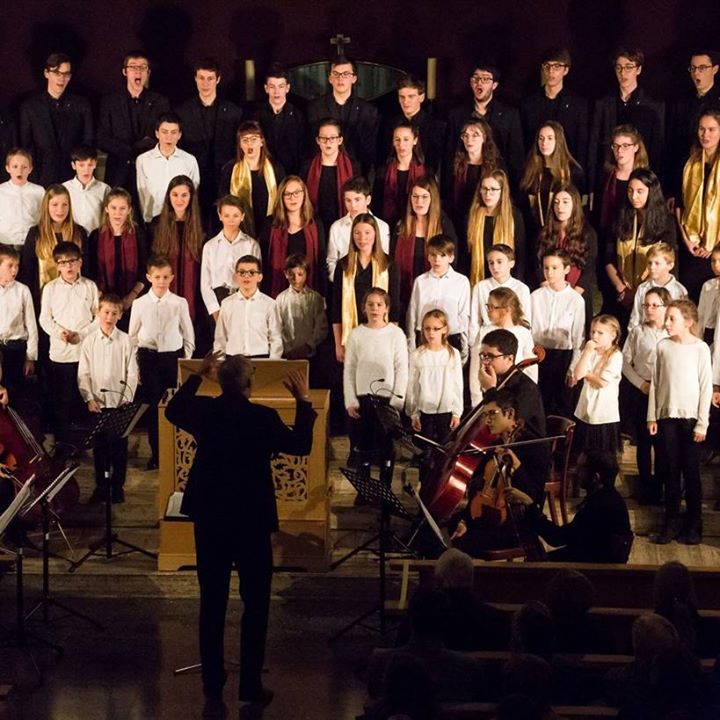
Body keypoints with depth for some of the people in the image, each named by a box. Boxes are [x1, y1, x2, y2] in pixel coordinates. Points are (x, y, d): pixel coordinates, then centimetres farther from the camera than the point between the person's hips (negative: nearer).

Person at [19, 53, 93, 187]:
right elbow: (26, 146, 5)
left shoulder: (81, 105, 9)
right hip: (42, 181, 0)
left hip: (73, 180, 0)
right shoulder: (29, 106, 7)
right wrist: (34, 179, -6)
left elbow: (88, 143, 7)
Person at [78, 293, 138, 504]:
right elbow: (83, 373, 0)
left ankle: (117, 486, 16)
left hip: (120, 402, -1)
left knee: (120, 445, 5)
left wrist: (127, 399, -8)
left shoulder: (126, 341, -3)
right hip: (97, 403, 1)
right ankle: (101, 486, 17)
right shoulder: (89, 340, -1)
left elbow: (132, 373, -1)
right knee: (99, 445, 8)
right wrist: (89, 399, -9)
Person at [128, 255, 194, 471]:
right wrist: (134, 365, 6)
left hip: (173, 356, -1)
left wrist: (186, 362, 3)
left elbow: (188, 335, 5)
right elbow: (132, 337, 7)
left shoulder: (179, 303, -4)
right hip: (148, 357, 1)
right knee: (151, 405, 4)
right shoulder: (139, 304, -1)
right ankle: (156, 453, 16)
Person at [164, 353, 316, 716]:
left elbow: (172, 410, 16)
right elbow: (301, 445, -2)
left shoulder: (203, 411, -7)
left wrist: (196, 376, 22)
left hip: (210, 519, 3)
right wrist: (303, 402, 4)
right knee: (255, 605, 11)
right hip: (252, 521, -3)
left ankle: (213, 692, 9)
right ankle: (251, 686, 13)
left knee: (212, 606, 8)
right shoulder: (264, 417, -16)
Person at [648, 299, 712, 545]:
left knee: (691, 473, 2)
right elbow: (655, 383, 8)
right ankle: (671, 523, 13)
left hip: (690, 418, -3)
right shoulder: (663, 346, 3)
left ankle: (694, 525, 12)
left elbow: (706, 387, -6)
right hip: (667, 416, 3)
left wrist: (702, 424, -8)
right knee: (670, 471, 6)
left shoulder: (700, 348, -6)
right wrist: (652, 417, 5)